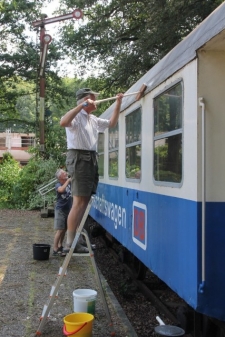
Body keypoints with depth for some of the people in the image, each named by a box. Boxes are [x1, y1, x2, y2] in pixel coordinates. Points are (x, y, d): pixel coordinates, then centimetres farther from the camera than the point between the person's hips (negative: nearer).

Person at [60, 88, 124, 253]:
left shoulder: (94, 119, 20)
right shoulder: (76, 115, -6)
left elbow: (112, 123, 28)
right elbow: (63, 122, -27)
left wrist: (118, 104, 18)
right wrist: (82, 105, -26)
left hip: (91, 159, 9)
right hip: (79, 157, -9)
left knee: (85, 200, 11)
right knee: (79, 201, -13)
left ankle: (77, 238, 19)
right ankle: (70, 243, -11)